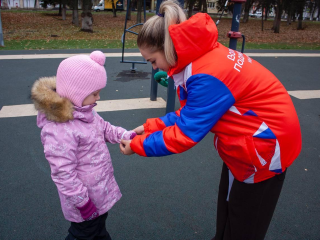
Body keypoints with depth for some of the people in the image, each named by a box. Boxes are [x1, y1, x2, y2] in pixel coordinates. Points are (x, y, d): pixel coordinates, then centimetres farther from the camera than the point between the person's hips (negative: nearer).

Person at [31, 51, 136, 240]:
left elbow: (105, 129, 11)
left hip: (100, 191, 8)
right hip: (87, 198, -8)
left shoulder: (86, 112, -4)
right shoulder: (59, 130, -33)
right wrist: (82, 202, -21)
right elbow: (63, 173, -29)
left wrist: (128, 136, -4)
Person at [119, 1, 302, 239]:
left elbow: (185, 134, -25)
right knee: (227, 214, 25)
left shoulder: (207, 76, -33)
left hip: (265, 144, -9)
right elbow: (191, 112, 4)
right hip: (248, 139, 9)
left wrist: (137, 145, -12)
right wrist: (150, 127, -1)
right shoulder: (202, 56, -3)